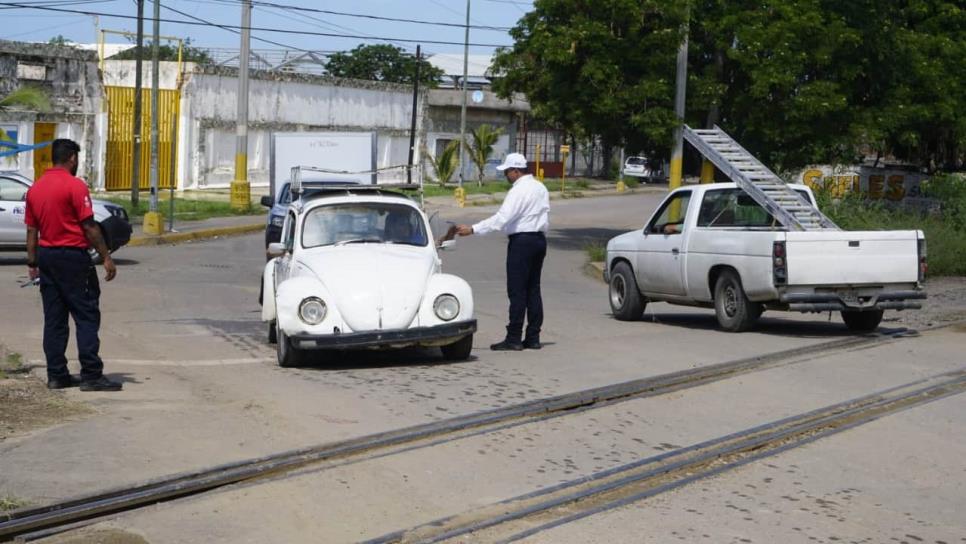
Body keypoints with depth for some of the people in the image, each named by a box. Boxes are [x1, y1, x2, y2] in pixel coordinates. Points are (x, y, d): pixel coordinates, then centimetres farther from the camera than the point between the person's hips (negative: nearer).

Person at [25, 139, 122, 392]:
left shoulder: (35, 188, 9)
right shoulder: (75, 186, -11)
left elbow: (31, 229, 11)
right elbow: (89, 226, -14)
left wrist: (32, 262, 16)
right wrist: (106, 257, -9)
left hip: (46, 255, 7)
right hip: (72, 256, -7)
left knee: (54, 318, 9)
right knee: (87, 316, -3)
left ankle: (56, 375, 10)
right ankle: (91, 375, -6)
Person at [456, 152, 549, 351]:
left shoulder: (518, 191, -15)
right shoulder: (540, 188, 13)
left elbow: (502, 218, -24)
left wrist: (472, 229, -27)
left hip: (522, 241, -9)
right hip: (539, 239, 9)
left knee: (517, 291, -6)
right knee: (533, 290, 10)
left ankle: (513, 339, -7)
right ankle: (533, 338, 10)